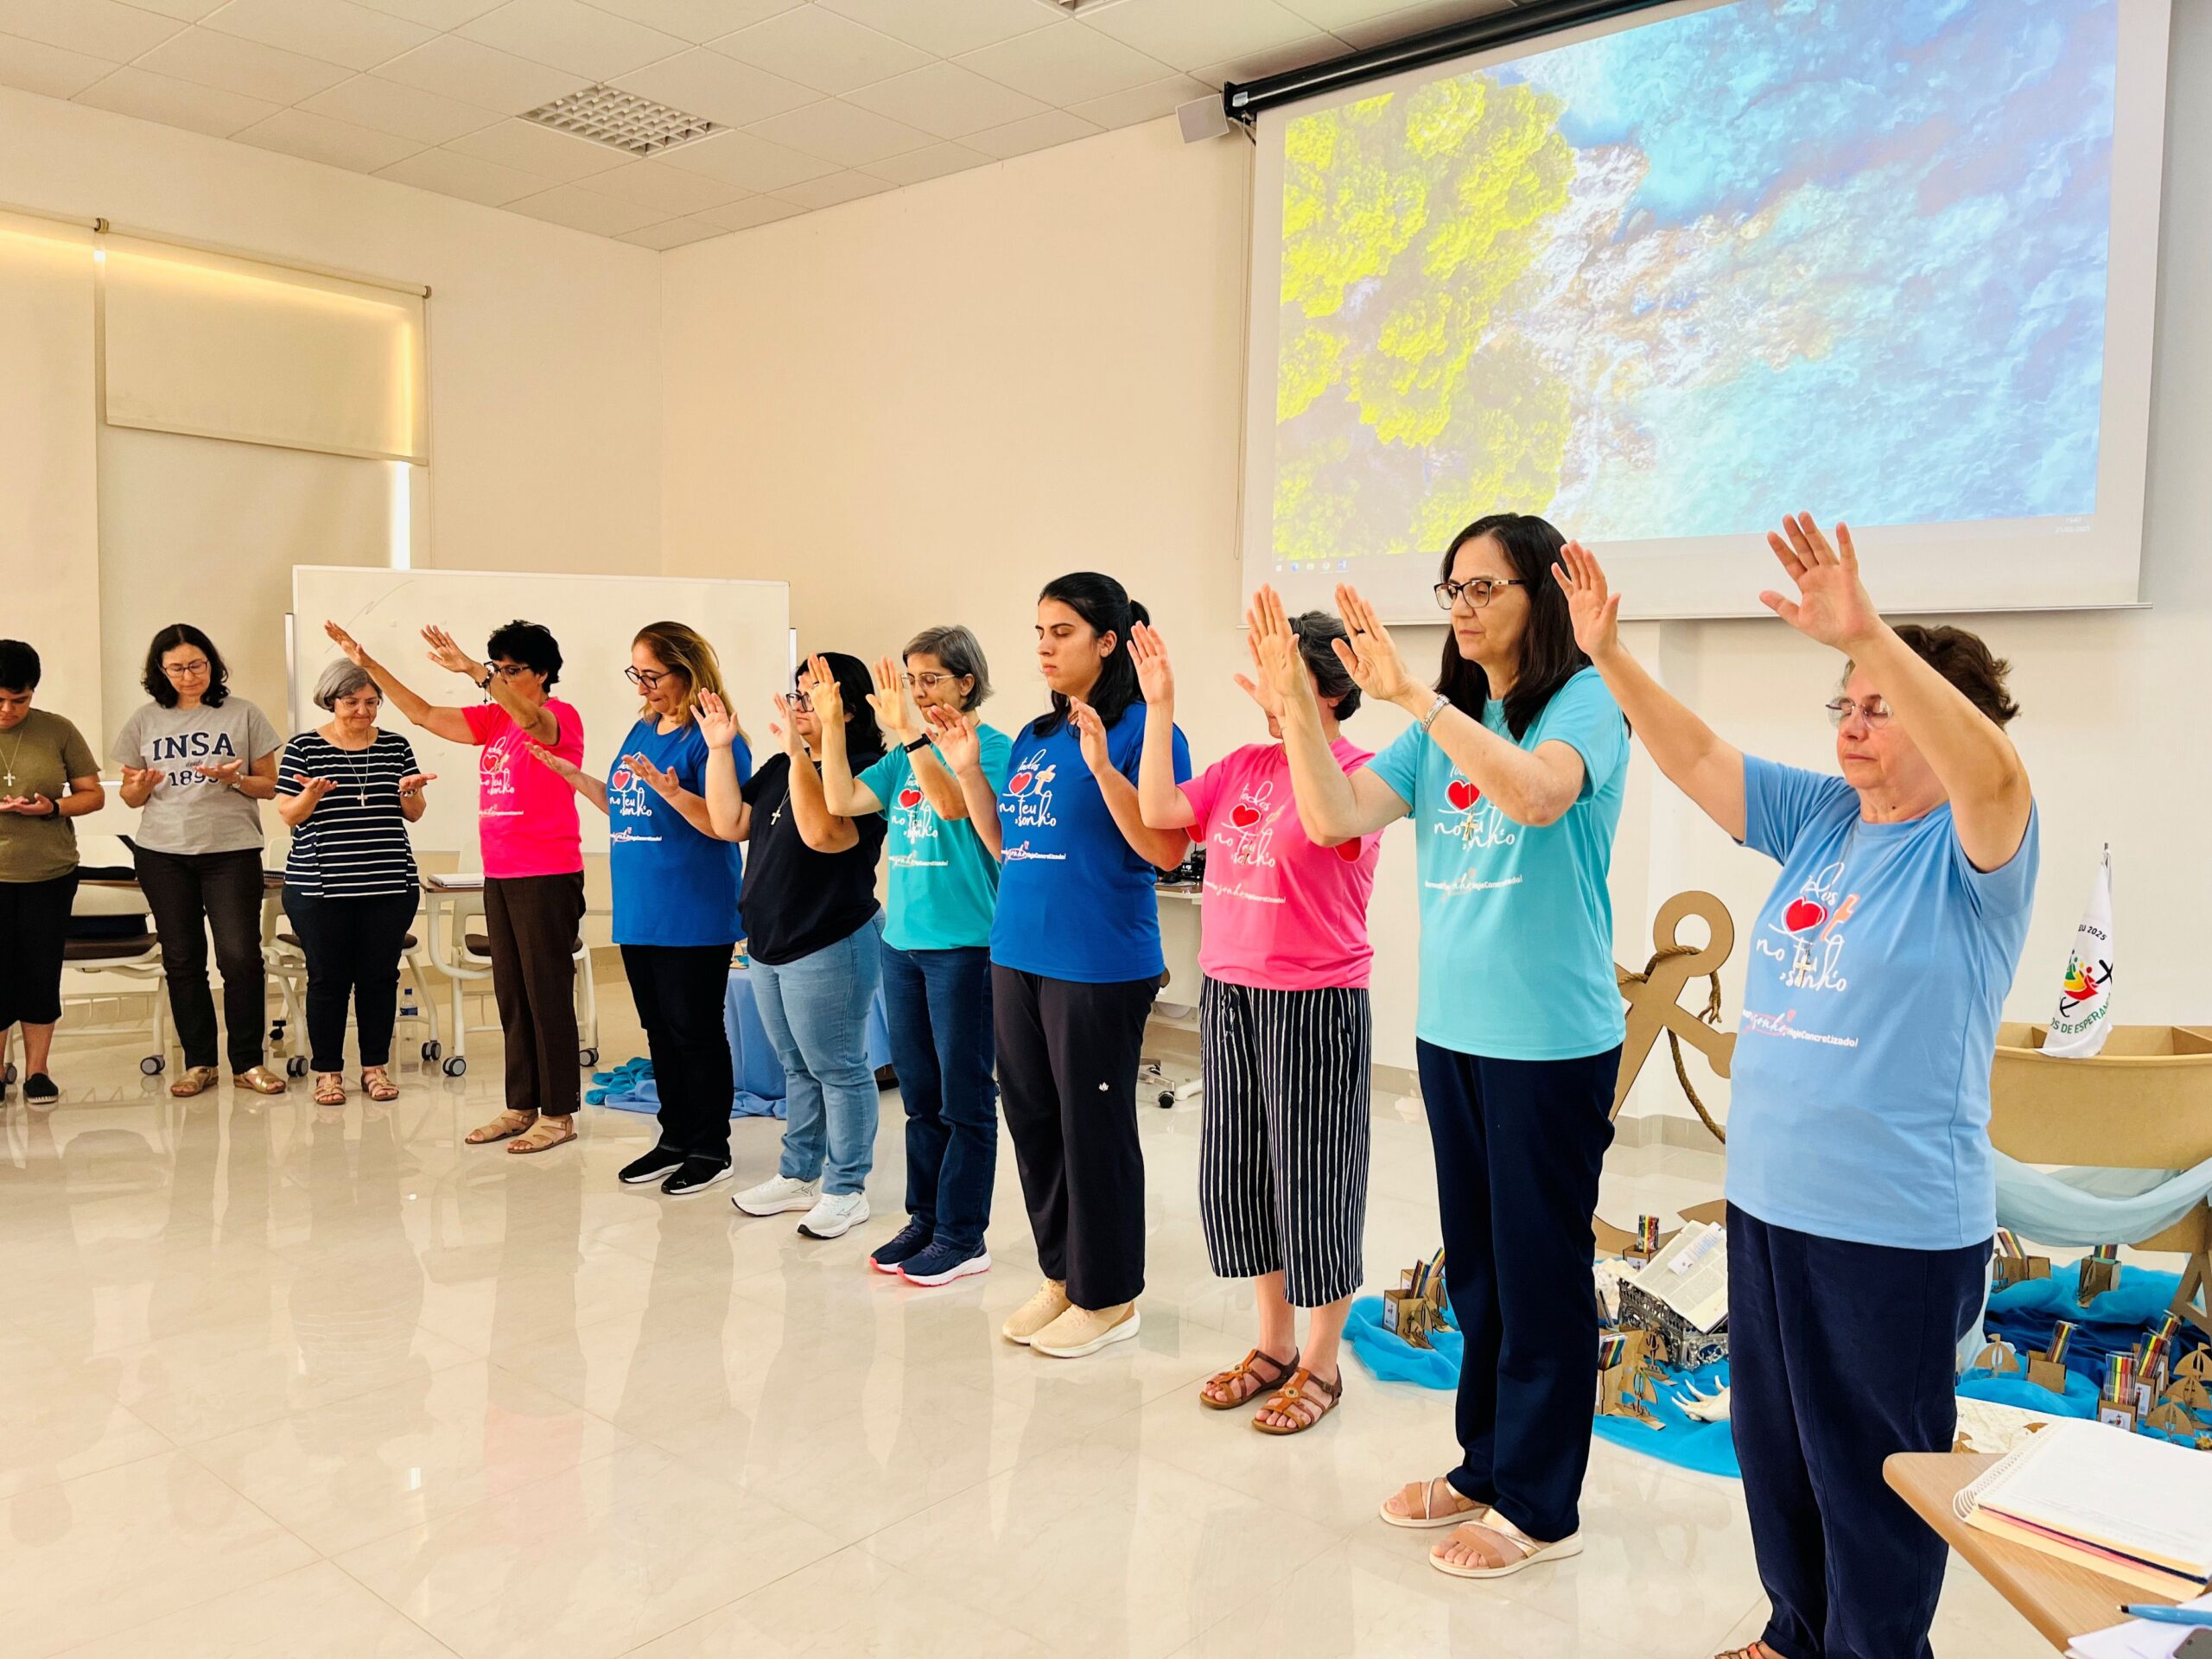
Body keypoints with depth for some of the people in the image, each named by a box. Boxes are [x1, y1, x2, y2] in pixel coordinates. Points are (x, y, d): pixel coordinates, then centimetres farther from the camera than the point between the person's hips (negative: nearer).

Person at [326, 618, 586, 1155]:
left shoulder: (561, 718, -9)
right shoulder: (493, 719, 13)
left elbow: (529, 719, -31)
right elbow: (424, 714, 12)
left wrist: (472, 669, -42)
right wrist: (369, 664, 7)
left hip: (548, 877, -8)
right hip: (499, 876, 8)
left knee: (548, 994, -3)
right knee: (511, 994, 11)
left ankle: (558, 1113, 5)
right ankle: (521, 1106, 20)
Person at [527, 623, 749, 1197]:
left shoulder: (711, 738, -13)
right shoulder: (642, 730, 12)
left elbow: (723, 822, -19)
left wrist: (669, 788, -31)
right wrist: (570, 773, 14)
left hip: (693, 918, -8)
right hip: (638, 912, 8)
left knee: (695, 1032, 1)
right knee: (660, 1030, 15)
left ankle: (711, 1149, 13)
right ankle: (675, 1137, 28)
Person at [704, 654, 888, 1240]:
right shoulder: (780, 768, 10)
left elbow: (822, 832, -32)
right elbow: (729, 824, 7)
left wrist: (799, 751, -34)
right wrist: (720, 749, 1)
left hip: (830, 949, -9)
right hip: (769, 946, 9)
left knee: (838, 1069, 2)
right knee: (798, 1067, 19)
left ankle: (845, 1188, 13)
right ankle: (798, 1175, 30)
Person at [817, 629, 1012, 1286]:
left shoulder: (992, 746, -8)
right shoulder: (903, 756, 11)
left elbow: (953, 802, -25)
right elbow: (843, 800, 3)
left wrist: (911, 732, -34)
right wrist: (831, 725, -3)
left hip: (964, 944, -7)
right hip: (902, 940, 7)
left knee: (964, 1099, 3)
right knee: (920, 1095, 15)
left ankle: (962, 1236, 13)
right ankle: (924, 1220, 27)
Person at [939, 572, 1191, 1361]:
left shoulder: (1139, 730, -10)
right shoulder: (1034, 737, 13)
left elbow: (1166, 850, -17)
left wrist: (1101, 766, -25)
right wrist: (967, 766, 8)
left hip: (1099, 967, -8)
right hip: (1018, 957, 8)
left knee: (1094, 1127, 3)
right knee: (1032, 1120, 15)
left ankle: (1108, 1296, 20)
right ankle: (1060, 1274, 32)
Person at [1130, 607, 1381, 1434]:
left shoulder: (1359, 769, -11)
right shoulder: (1244, 764, 8)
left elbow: (1330, 824, -32)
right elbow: (1159, 811, 1)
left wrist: (1294, 710, -33)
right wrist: (1159, 706, -2)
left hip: (1314, 1003, -7)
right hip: (1228, 994, 7)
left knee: (1312, 1179, 4)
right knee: (1237, 1172, 15)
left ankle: (1321, 1364, 23)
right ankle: (1274, 1344, 33)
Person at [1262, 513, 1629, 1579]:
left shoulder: (1584, 701, -10)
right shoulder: (1443, 722, 9)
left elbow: (1539, 793, -31)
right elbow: (1337, 818, 0)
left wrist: (1410, 694, -33)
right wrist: (1295, 701, -11)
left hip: (1550, 1039, -6)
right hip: (1450, 1030, 7)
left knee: (1540, 1272, 6)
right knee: (1475, 1267, 18)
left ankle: (1538, 1506, 22)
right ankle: (1485, 1466, 34)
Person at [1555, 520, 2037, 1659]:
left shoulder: (1975, 847, -13)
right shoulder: (1819, 817, 5)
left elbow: (1991, 770, -34)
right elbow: (1694, 757, 1)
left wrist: (1868, 634, -46)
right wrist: (1609, 656, -13)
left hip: (1897, 1225, -7)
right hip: (1765, 1199, 7)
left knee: (1872, 1473, 9)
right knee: (1772, 1449, 21)